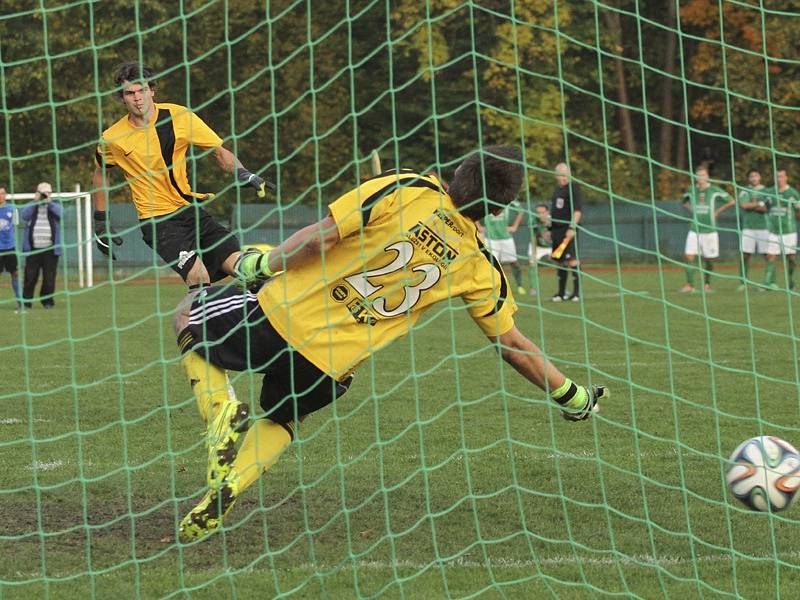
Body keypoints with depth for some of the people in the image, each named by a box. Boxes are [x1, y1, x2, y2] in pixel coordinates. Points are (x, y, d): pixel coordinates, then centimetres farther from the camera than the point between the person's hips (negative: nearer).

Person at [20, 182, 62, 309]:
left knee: (49, 277, 1)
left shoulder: (55, 206, 10)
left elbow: (60, 213, -12)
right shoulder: (31, 207, 11)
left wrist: (49, 201, -13)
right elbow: (24, 215, -10)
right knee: (30, 277, -2)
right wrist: (36, 201, -12)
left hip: (50, 249, 0)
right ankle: (26, 301, 4)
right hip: (33, 248, 0)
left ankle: (47, 300, 11)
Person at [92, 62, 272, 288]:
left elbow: (220, 152, 5)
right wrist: (100, 223, 20)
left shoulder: (180, 117, -2)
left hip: (192, 209, 3)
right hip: (157, 220, -3)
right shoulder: (112, 139, -3)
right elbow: (100, 174, 18)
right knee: (197, 274, -27)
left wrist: (244, 175, -13)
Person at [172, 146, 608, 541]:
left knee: (189, 312, 23)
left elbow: (321, 236, -14)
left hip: (280, 317, -3)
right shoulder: (479, 268, -1)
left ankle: (222, 414, 0)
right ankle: (225, 493, 12)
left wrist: (265, 264, 2)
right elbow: (513, 345, 5)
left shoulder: (406, 189, -11)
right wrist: (571, 396, 19)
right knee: (281, 420, 34)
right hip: (330, 371, 3)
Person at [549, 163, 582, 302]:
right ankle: (561, 293, 18)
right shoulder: (557, 189, 18)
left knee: (571, 259, -14)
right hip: (557, 229, 8)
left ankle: (576, 292, -13)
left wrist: (572, 227, -23)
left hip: (568, 229, -8)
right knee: (559, 261, 11)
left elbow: (578, 210, -14)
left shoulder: (573, 188, -6)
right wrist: (550, 229, 24)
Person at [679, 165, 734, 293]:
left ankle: (707, 284, 20)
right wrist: (691, 210, 9)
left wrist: (718, 211, 0)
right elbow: (685, 203, 26)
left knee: (708, 259, 4)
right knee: (689, 256, -11)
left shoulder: (714, 190, -3)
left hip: (709, 230, -2)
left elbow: (731, 202, 3)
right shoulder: (691, 190, 5)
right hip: (694, 229, 2)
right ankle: (689, 284, -7)